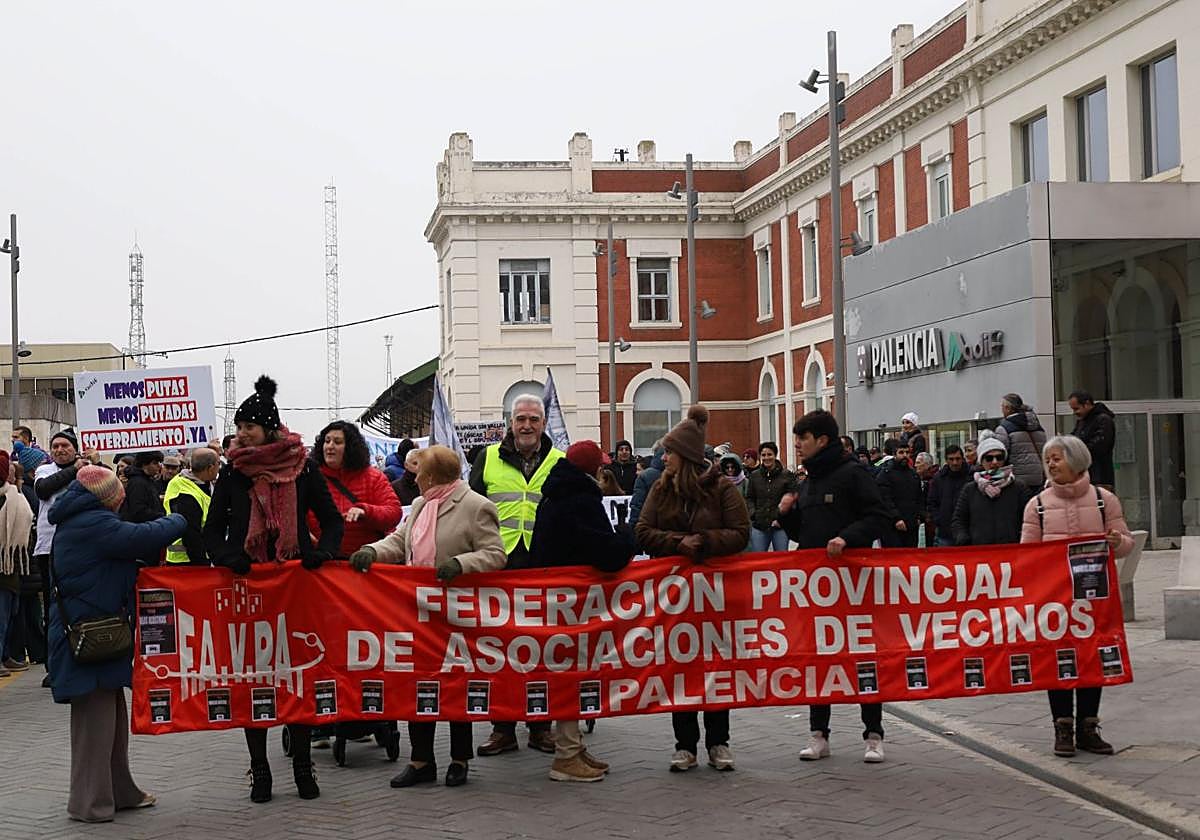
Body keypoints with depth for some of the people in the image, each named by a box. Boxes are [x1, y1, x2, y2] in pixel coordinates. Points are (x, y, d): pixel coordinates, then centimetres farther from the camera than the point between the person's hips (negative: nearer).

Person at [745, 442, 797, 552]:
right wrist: (753, 514, -3)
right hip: (759, 526, 3)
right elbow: (749, 498, 15)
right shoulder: (754, 476, 10)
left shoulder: (787, 475, 0)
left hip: (779, 526, -3)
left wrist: (780, 518, -11)